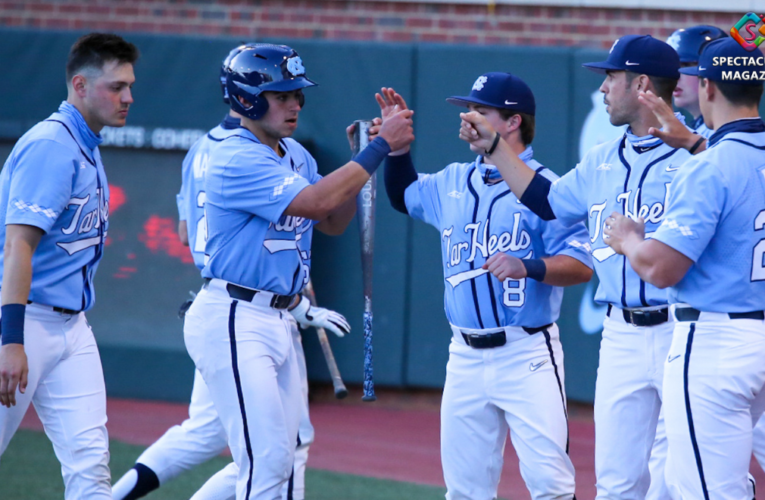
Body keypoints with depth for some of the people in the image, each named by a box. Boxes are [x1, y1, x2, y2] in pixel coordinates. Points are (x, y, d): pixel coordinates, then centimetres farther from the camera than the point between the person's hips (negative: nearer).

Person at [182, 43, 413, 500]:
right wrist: (380, 148, -21)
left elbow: (334, 222, 16)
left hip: (278, 320, 9)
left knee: (280, 459, 11)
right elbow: (315, 203, -25)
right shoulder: (236, 160, -16)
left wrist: (361, 159, 2)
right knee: (266, 460, -14)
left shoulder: (296, 155, 14)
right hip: (233, 321, -9)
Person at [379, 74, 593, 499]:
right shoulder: (452, 183, 13)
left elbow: (582, 266, -12)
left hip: (528, 356, -6)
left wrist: (528, 267, -29)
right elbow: (404, 193, 32)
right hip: (466, 357, 6)